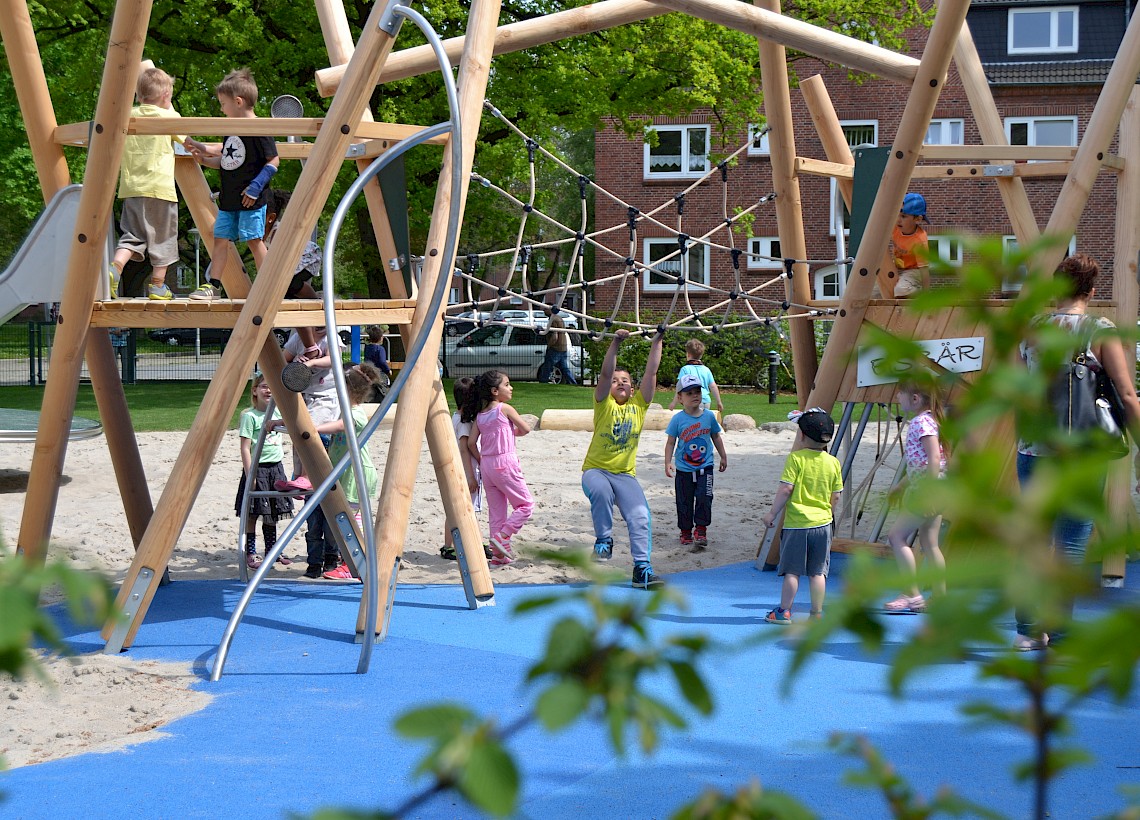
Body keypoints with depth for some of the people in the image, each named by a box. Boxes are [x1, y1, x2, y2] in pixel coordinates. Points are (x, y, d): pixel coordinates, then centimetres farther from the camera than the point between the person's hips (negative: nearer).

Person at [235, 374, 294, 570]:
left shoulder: (278, 413, 8)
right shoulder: (249, 416, -9)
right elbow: (245, 448, -12)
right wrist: (249, 474, -17)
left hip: (276, 468, 6)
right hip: (257, 468, -6)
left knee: (272, 513, 12)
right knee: (252, 513, -3)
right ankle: (250, 554, 3)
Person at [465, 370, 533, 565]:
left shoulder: (479, 415, 8)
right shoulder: (505, 408, -8)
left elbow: (471, 442, 6)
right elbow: (525, 429, 1)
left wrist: (481, 460, 16)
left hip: (486, 464, 7)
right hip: (504, 461, -7)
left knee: (496, 510, 11)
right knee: (525, 505, 3)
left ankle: (500, 554, 12)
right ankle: (501, 537, -10)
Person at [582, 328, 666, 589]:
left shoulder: (639, 405, 7)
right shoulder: (604, 404, 0)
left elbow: (651, 372, 2)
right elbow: (605, 373, -14)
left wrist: (657, 342, -3)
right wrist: (615, 343, -22)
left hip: (625, 474, 3)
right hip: (596, 469, -3)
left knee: (640, 516, -16)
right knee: (601, 492, -36)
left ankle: (642, 569, -17)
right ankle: (603, 540, -15)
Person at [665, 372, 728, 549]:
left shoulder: (709, 416, 1)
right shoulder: (678, 419, -6)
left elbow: (716, 437, 15)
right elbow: (670, 442, -3)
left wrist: (723, 457, 20)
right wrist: (668, 462, -13)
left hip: (705, 468, 1)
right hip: (684, 470, -1)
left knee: (704, 498, -9)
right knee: (684, 502, 5)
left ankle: (701, 531, 0)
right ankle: (686, 532, 18)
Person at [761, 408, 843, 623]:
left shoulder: (795, 458, -10)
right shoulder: (833, 463, 2)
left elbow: (786, 489, -14)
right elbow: (835, 496, 7)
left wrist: (772, 513, -5)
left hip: (796, 524, -3)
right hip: (822, 524, 4)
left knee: (792, 571, 3)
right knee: (818, 572, 8)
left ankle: (784, 611, 8)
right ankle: (817, 612, 10)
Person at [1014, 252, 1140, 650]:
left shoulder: (1031, 330, 3)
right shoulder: (1100, 331, -6)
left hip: (1033, 448, 3)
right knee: (1073, 537, 2)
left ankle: (1029, 629, 17)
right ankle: (1060, 634, 1)